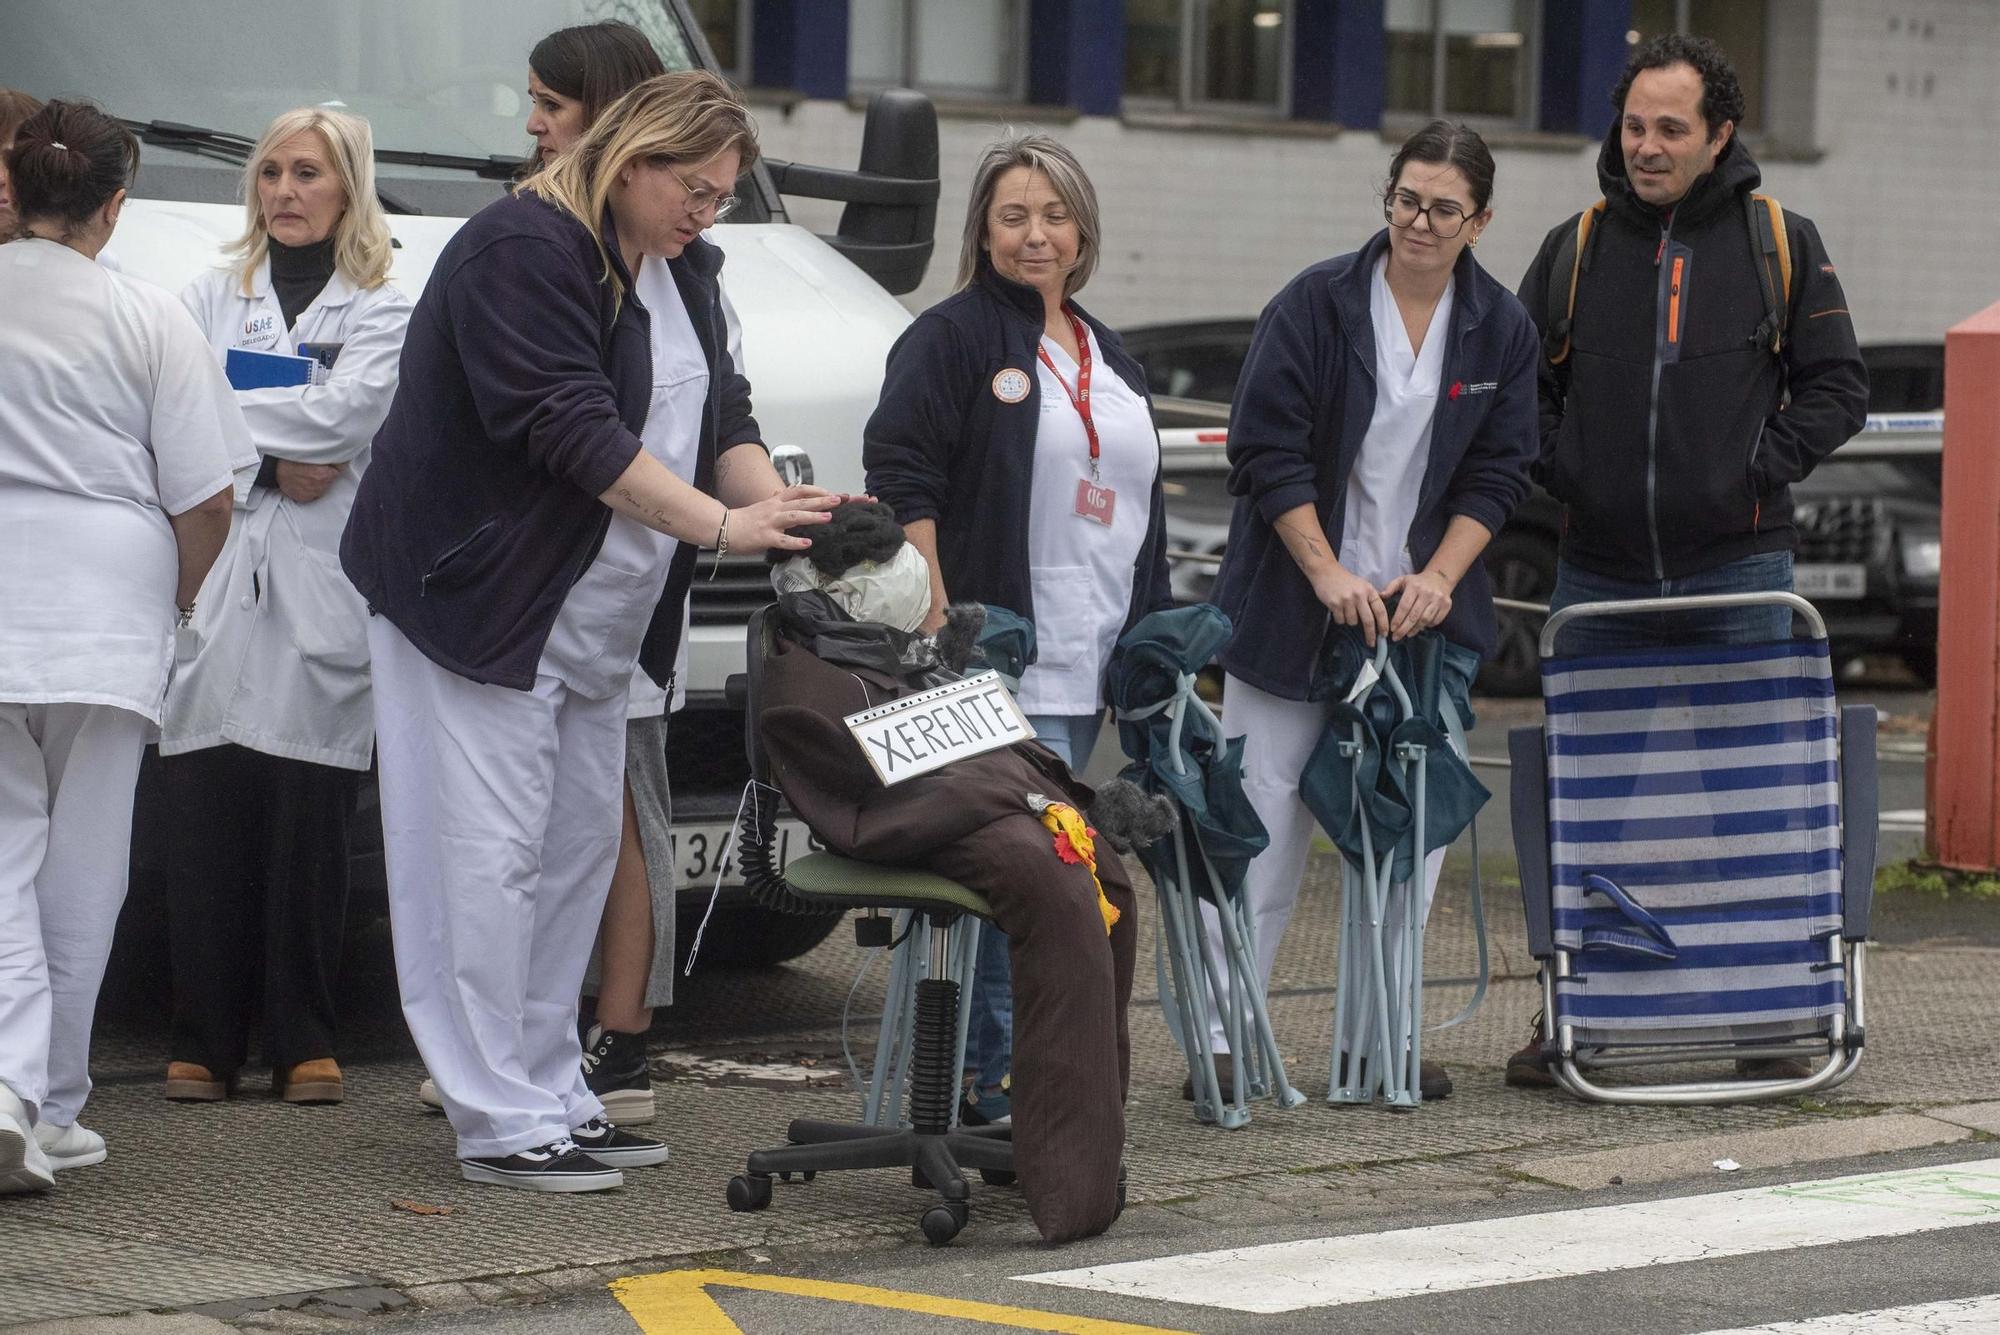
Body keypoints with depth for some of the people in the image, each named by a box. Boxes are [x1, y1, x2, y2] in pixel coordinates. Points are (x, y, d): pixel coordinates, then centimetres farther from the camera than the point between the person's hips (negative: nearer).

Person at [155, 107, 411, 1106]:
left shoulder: (385, 312, 10)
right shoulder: (212, 295, 17)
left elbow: (342, 413, -9)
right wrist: (274, 463, -10)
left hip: (321, 600, -2)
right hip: (214, 594, 2)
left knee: (307, 827, -2)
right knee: (204, 825, -3)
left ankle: (304, 1044, 5)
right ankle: (202, 1042, 2)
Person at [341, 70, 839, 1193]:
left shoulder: (681, 271, 13)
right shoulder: (521, 251, -17)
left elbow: (722, 417, 10)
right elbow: (574, 431, -24)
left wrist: (778, 503, -11)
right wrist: (724, 523, -25)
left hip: (596, 621, 10)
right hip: (477, 596, -9)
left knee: (582, 848, 11)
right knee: (492, 856, -9)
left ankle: (553, 1095, 18)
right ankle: (500, 1122, -8)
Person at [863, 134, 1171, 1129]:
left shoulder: (1108, 361, 22)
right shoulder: (953, 337, -2)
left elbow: (1136, 512, 28)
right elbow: (901, 479, -12)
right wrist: (939, 625, -20)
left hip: (1091, 667, 7)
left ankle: (991, 1073, 12)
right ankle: (995, 1077, -11)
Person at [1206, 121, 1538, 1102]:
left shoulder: (1502, 330, 4)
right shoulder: (1314, 305, -7)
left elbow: (1497, 474, 5)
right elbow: (1267, 452, -9)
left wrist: (1438, 578, -9)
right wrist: (1329, 574, -15)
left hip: (1427, 610, 3)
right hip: (1296, 609, -3)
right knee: (1265, 825, -3)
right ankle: (1222, 1038, 2)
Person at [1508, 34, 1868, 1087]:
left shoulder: (1781, 244, 2)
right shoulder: (1576, 249, 6)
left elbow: (1835, 388, 5)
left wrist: (1755, 472, -7)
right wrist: (1564, 477, -1)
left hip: (1736, 573, -2)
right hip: (1601, 577, 2)